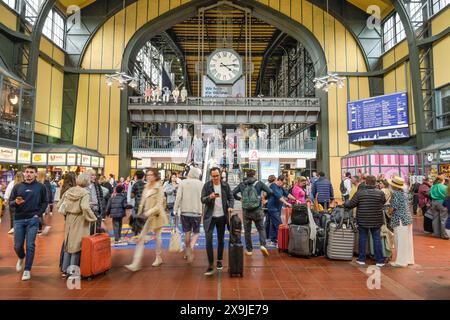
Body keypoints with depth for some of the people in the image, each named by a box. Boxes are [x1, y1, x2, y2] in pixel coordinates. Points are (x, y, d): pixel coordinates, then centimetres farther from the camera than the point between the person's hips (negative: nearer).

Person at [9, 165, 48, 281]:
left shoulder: (40, 187, 1)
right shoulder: (17, 186, 6)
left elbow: (45, 202, 3)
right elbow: (10, 202, 6)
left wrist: (38, 214, -8)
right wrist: (16, 202, -17)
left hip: (33, 220, -2)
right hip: (19, 220, 2)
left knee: (30, 246, -2)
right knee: (17, 245, 9)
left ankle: (27, 270, 9)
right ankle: (21, 258, 41)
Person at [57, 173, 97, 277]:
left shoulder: (68, 191, 5)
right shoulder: (84, 193, -14)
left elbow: (59, 206, 7)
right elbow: (85, 207, -28)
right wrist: (93, 218, -17)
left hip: (69, 221, 6)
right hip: (79, 222, -6)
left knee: (67, 245, 18)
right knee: (76, 246, 6)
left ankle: (65, 270, 27)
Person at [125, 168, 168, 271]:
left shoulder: (159, 188, -11)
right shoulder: (146, 187, 9)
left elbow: (159, 205, -17)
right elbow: (142, 202, 12)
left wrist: (148, 213, -25)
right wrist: (139, 213, 4)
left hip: (156, 215, -6)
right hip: (146, 215, 6)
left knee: (157, 237, 11)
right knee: (141, 238, -1)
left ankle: (158, 258, 30)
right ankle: (136, 263, 0)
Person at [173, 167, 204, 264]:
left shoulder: (183, 182, -2)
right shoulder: (201, 184, -3)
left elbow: (178, 197, -5)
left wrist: (175, 209, 0)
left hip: (185, 211, 1)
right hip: (197, 212, -1)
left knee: (187, 232, 14)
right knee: (196, 232, 11)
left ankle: (188, 252, 25)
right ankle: (191, 247, -15)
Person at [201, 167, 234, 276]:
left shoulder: (225, 185, 1)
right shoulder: (207, 185, -5)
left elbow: (231, 197, 6)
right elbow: (202, 199, -7)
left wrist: (231, 206, -13)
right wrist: (209, 197, -27)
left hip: (222, 216, 2)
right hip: (210, 217, -2)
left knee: (221, 239, 13)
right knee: (209, 239, -10)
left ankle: (219, 260, 31)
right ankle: (210, 265, -2)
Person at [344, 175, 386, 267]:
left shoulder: (359, 193, -11)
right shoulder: (381, 193, -8)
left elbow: (350, 204, -8)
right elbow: (383, 203, 8)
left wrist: (345, 203, 12)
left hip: (363, 221, 0)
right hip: (376, 221, 1)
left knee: (362, 239, 11)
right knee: (377, 239, 11)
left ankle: (362, 259, 19)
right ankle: (379, 260, 17)